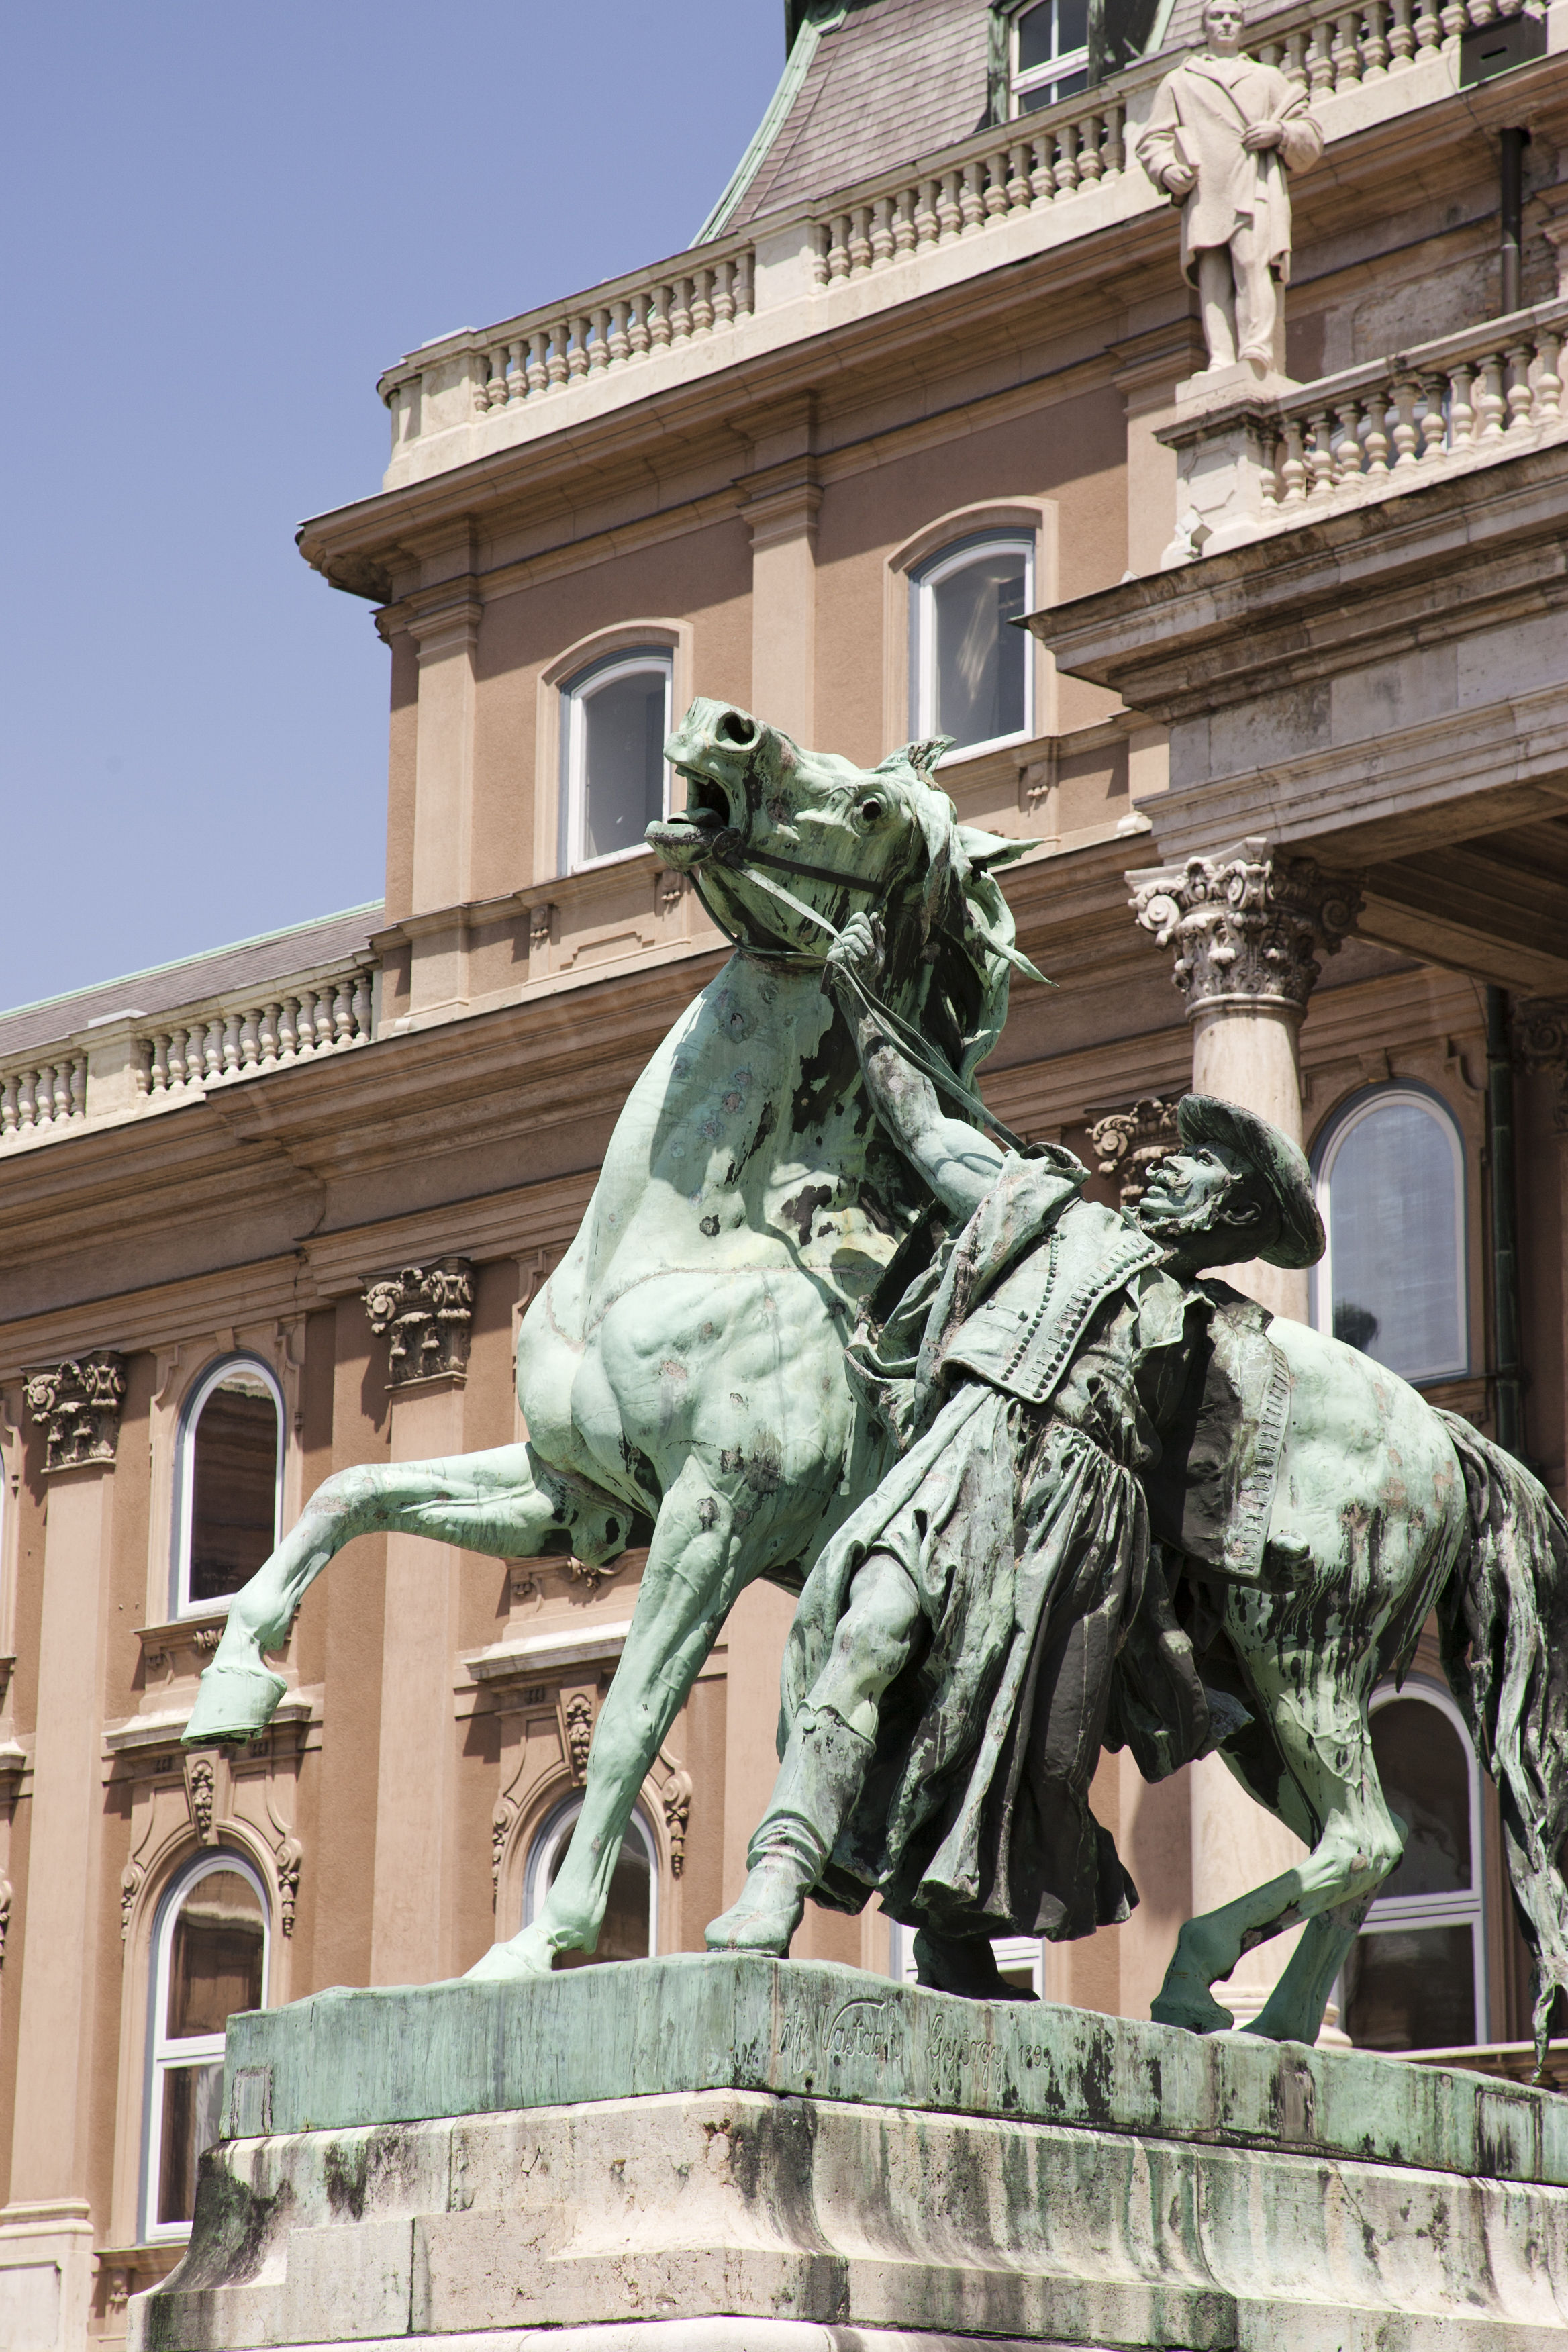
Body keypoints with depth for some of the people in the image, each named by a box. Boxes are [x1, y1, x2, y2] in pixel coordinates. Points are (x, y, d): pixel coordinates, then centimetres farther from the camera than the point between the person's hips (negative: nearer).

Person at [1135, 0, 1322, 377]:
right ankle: (1220, 363, -27)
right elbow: (1153, 140, 20)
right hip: (1203, 194, 1)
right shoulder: (1178, 83, 31)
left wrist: (1281, 132, 1)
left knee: (1252, 263, -23)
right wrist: (1166, 169, -3)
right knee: (1213, 277, -16)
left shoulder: (1269, 78, 31)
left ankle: (1257, 353, -36)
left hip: (1256, 187, -1)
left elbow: (1311, 139, 24)